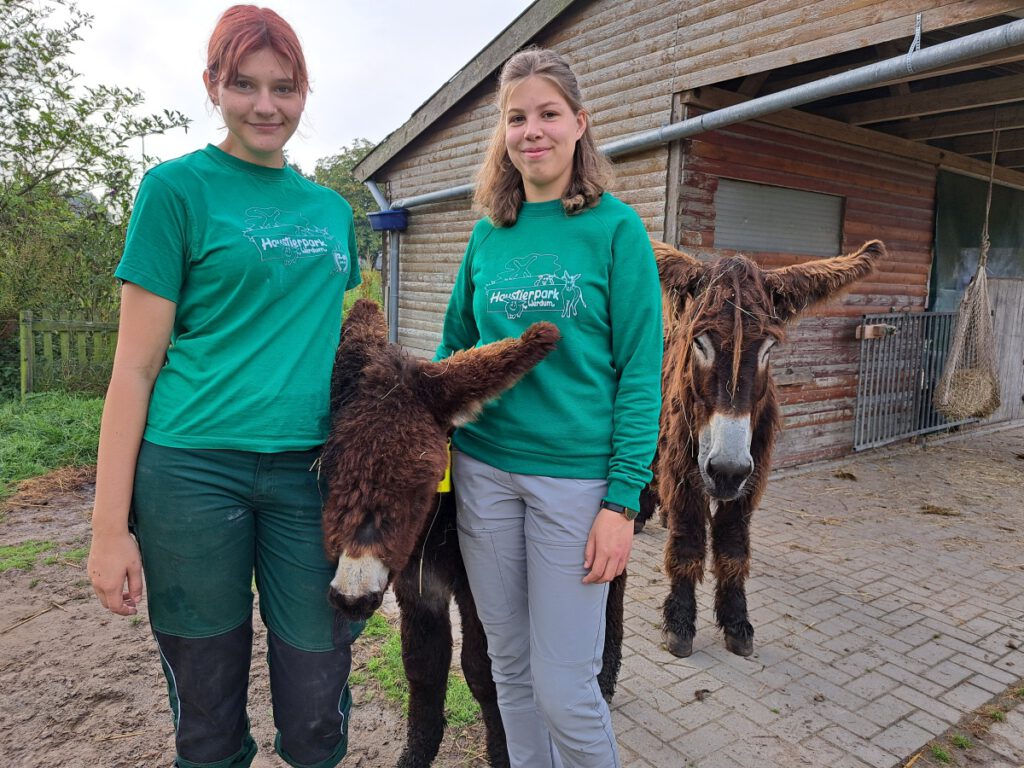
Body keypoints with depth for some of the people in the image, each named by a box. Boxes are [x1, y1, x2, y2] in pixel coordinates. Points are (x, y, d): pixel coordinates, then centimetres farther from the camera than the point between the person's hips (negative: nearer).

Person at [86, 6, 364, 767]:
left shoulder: (332, 209, 13)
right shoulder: (178, 187, 0)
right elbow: (137, 363, -3)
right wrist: (110, 525, -6)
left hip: (313, 470, 3)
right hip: (194, 469, -3)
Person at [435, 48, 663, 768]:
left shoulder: (615, 226, -3)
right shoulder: (488, 234, 9)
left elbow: (640, 371, -7)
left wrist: (623, 500, -12)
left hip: (575, 474, -4)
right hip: (483, 468, 4)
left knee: (564, 686, 3)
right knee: (510, 667, 17)